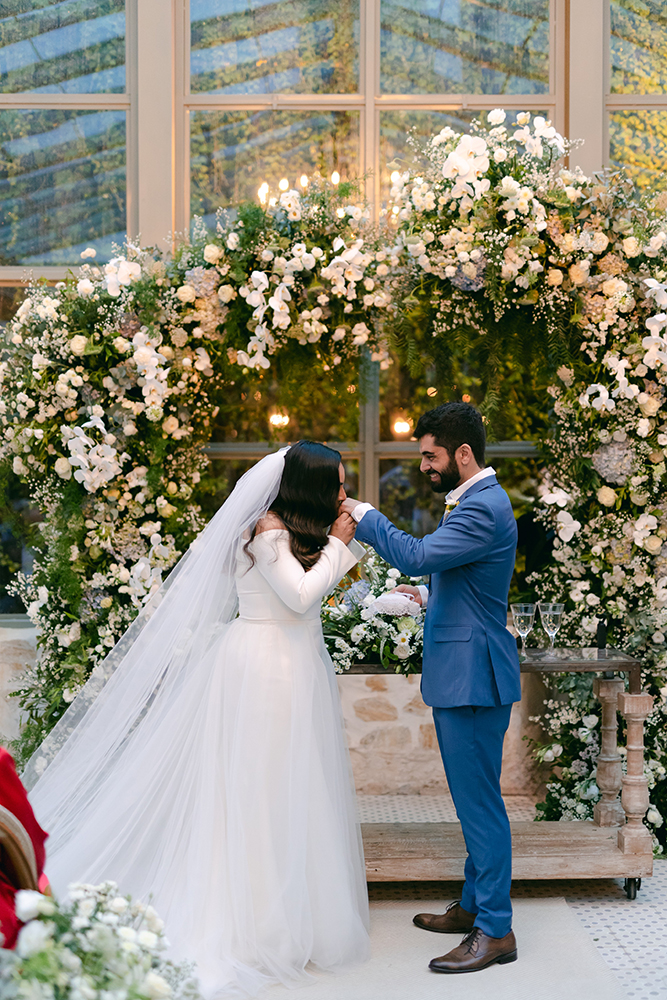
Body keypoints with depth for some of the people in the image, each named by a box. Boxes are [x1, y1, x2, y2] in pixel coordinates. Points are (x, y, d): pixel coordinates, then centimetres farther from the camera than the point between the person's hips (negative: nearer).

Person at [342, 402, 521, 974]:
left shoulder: (483, 508, -18)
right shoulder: (477, 501, 16)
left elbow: (415, 556, -27)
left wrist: (364, 515, -14)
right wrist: (430, 599, 12)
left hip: (473, 675, -11)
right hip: (463, 673, 11)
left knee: (479, 799, -4)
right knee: (475, 798, 18)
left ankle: (496, 931, 4)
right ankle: (476, 905, 29)